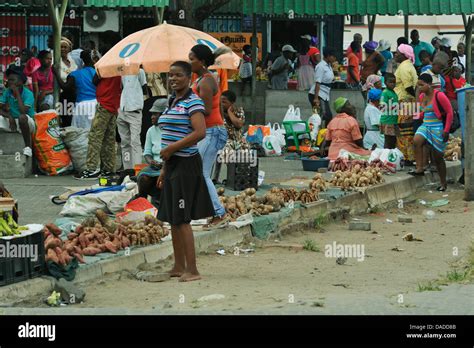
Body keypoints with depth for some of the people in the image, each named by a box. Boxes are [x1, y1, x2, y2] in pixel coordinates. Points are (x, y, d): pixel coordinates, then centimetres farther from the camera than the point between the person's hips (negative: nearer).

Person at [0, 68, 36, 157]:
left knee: (22, 117, -38)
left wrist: (17, 93, -25)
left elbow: (23, 111, -32)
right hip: (13, 122, 5)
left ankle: (28, 146, -24)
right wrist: (9, 116, -25)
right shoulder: (7, 92, -3)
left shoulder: (28, 94, -19)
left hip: (28, 123, -5)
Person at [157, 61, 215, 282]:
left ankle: (192, 270, -7)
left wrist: (171, 149, -19)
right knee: (172, 218, 12)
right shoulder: (172, 103, 17)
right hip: (172, 165, 9)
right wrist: (164, 169, 20)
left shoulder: (193, 102, -11)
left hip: (186, 164, -9)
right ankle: (179, 267, 20)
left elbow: (200, 133, -23)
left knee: (182, 219, -9)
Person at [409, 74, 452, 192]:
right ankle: (419, 169, -23)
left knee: (438, 157, 1)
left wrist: (446, 130, -15)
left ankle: (443, 184, 16)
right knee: (417, 140, -27)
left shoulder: (439, 96, -16)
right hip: (425, 126, 6)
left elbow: (449, 112, -13)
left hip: (438, 128, -6)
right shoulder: (422, 96, 5)